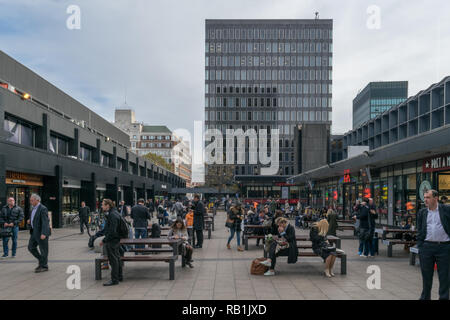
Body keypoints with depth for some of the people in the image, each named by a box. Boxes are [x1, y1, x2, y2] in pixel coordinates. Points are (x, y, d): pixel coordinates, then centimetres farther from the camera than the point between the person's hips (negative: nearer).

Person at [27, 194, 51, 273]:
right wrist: (30, 221, 2)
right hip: (35, 232, 9)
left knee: (43, 250, 1)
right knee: (31, 247, 10)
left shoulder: (43, 209, -18)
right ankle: (42, 261, 22)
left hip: (42, 233, -9)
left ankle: (44, 266, 12)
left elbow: (45, 222, -25)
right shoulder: (34, 208, 12)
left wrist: (43, 234, -33)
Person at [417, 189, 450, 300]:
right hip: (427, 247, 2)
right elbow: (419, 232, 10)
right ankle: (425, 297, 24)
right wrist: (420, 247, 3)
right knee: (426, 276, 11)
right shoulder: (422, 212, 8)